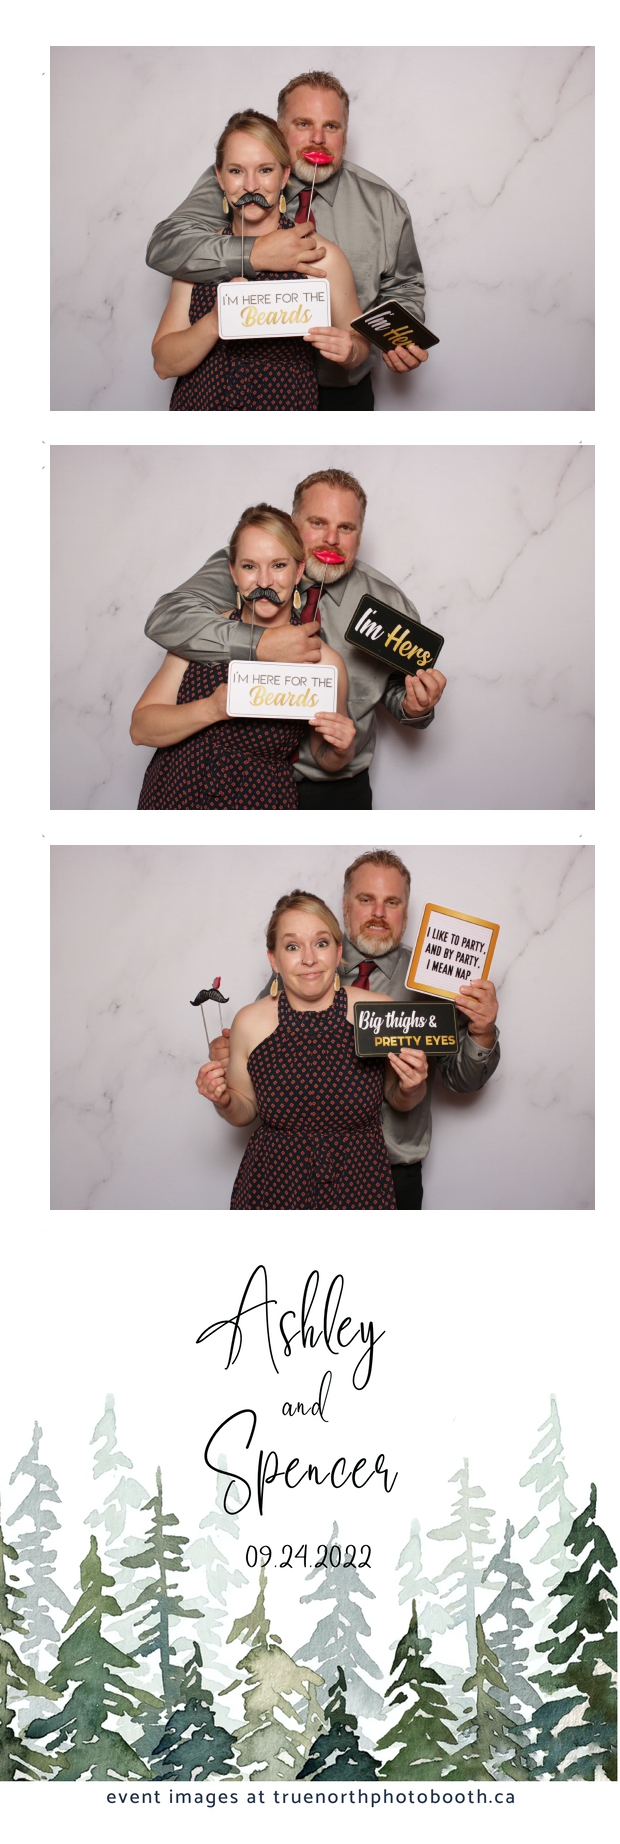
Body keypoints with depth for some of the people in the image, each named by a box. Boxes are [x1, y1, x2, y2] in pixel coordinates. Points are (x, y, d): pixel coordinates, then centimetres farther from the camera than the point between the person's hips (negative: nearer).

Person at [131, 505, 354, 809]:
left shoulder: (322, 661, -9)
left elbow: (326, 760, 5)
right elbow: (141, 728, -8)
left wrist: (341, 750, -17)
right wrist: (213, 709, -22)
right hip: (169, 799, 2)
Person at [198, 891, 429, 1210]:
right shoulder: (249, 1023, -9)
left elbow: (400, 1103, 4)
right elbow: (245, 1112, 6)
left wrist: (411, 1088, -17)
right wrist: (225, 1102, -14)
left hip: (357, 1190, 0)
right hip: (274, 1190, 0)